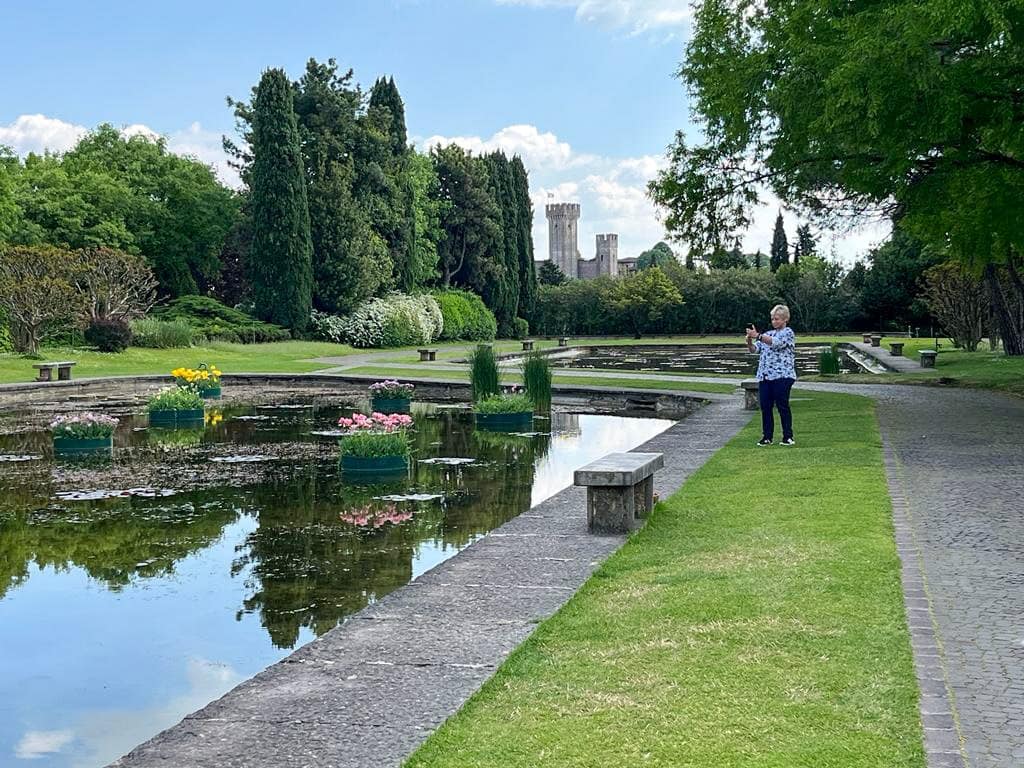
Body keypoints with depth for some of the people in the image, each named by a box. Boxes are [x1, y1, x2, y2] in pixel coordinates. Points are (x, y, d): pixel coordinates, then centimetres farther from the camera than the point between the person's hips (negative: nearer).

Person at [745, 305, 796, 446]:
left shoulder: (788, 332, -2)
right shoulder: (768, 334, 19)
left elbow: (776, 342, -21)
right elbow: (754, 349, 11)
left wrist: (757, 335, -29)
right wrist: (749, 341, -11)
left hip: (782, 375, -6)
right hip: (764, 376, 6)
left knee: (782, 406, -3)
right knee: (765, 407, 5)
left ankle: (788, 437, 4)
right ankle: (767, 436, 12)